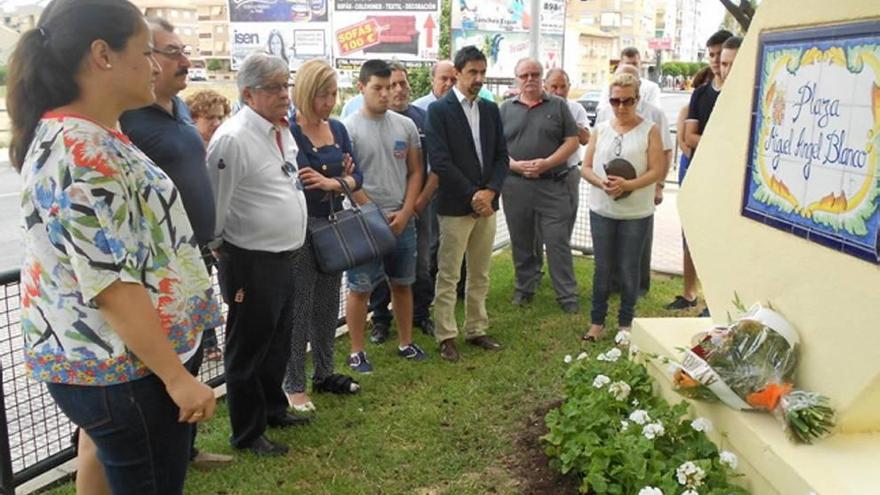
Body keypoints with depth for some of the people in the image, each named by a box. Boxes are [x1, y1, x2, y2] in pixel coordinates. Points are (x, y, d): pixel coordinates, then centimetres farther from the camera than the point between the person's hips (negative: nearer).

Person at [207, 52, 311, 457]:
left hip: (287, 257, 9)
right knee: (248, 349, 7)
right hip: (252, 263, -8)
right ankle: (248, 434, 24)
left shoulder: (283, 131, 9)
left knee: (278, 342, 22)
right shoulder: (233, 138, -19)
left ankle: (273, 408, 42)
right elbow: (215, 204, -16)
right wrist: (220, 253, -8)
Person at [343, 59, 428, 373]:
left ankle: (405, 343, 29)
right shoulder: (349, 128, -7)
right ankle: (357, 352, 16)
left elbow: (415, 172, 8)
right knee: (360, 288, 3)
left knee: (403, 284, 14)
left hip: (403, 220, 4)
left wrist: (405, 212, -4)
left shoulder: (405, 125, 5)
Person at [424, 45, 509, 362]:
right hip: (455, 206, -5)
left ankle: (476, 330, 24)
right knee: (448, 276, 2)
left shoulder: (491, 110, 11)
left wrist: (490, 191, -8)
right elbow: (440, 161, -14)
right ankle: (446, 336, 12)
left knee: (480, 275, 13)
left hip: (487, 204, 6)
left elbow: (502, 155, 8)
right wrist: (472, 195, -15)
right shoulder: (439, 110, -6)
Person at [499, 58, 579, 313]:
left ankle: (567, 295, 7)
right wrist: (515, 165, -13)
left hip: (552, 184, -1)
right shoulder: (506, 108, 9)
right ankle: (524, 288, 26)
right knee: (521, 242, 11)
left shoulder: (558, 105, 6)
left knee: (558, 241, -1)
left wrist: (546, 163, -12)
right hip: (515, 184, 2)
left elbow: (572, 140, 1)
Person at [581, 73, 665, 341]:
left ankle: (626, 323, 21)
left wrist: (628, 185, -22)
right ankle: (597, 321, 21)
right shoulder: (600, 129, 6)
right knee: (602, 268, 10)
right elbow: (586, 167, 5)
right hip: (602, 210, 2)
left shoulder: (649, 130, -2)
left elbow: (657, 171, -8)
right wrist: (602, 183, -16)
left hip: (636, 213, -2)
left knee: (629, 269, 7)